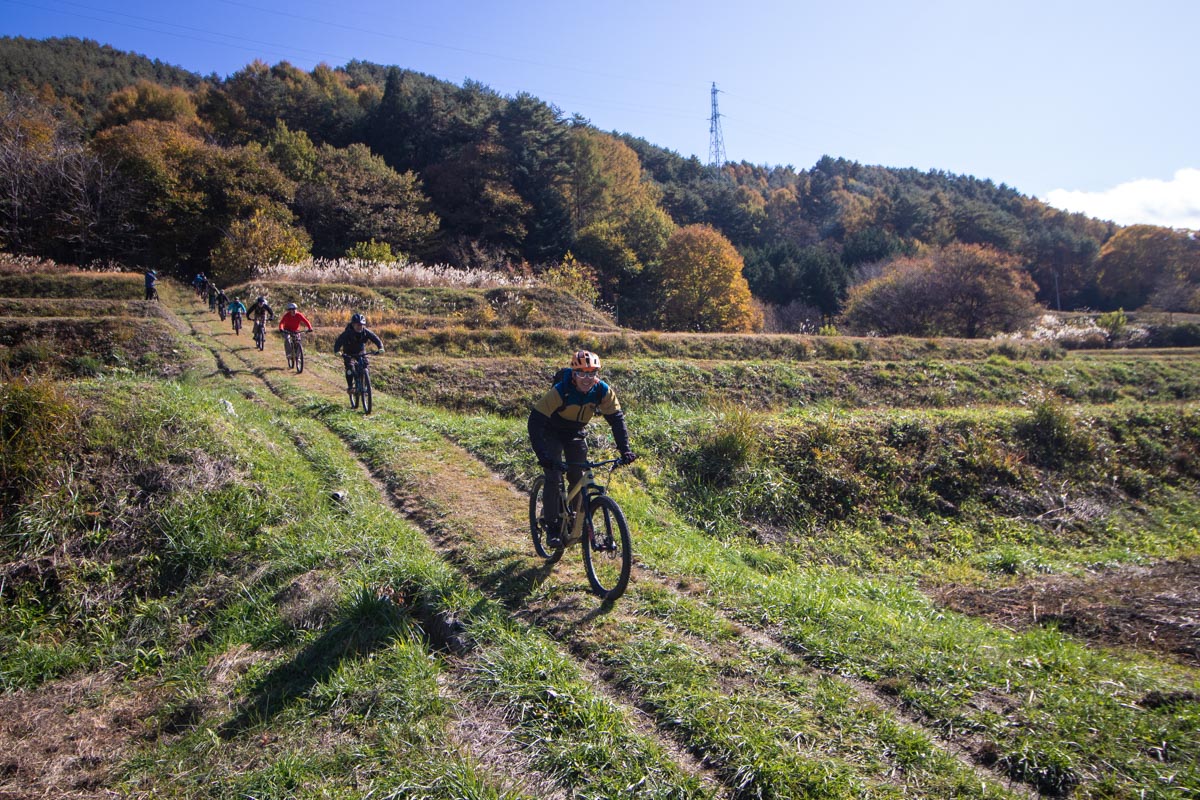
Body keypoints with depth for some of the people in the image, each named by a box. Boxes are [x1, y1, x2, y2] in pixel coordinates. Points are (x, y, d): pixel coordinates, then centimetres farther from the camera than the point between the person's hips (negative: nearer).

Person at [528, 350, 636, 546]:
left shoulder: (603, 391, -23)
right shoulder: (560, 391, -34)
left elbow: (617, 419, -16)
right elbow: (535, 420, -35)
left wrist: (625, 450, -27)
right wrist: (542, 454, -44)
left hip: (576, 433, 4)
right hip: (552, 432, -4)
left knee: (579, 478, -1)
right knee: (553, 478, -13)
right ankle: (551, 528, -2)